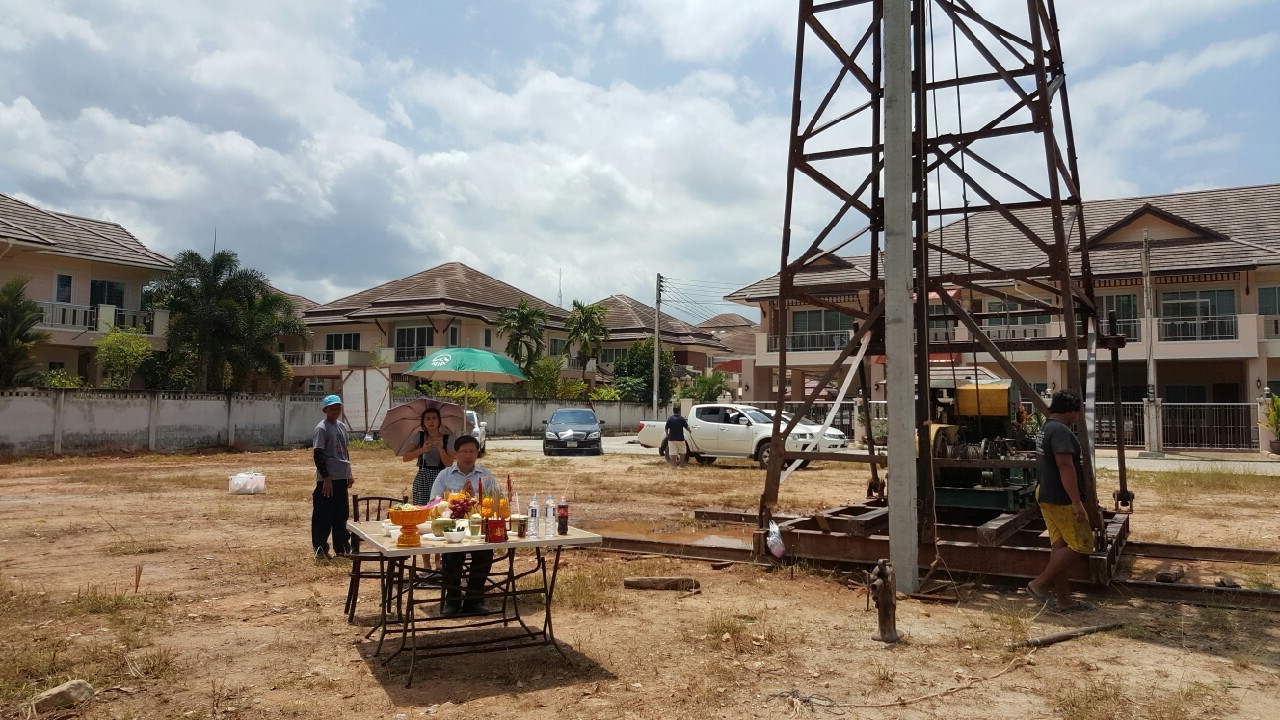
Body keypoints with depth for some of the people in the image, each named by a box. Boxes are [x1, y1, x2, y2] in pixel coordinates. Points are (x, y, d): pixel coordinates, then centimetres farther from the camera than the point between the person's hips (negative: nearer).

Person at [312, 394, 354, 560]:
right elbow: (317, 455, -14)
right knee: (323, 516, -1)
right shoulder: (321, 428, -10)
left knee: (341, 515, 14)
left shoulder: (342, 427, 13)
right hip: (327, 479, -8)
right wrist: (326, 478, -18)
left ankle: (342, 547, 23)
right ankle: (320, 549, 7)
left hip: (341, 478, 8)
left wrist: (349, 474, 19)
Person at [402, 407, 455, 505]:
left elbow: (449, 464, -6)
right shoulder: (419, 436, 3)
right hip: (422, 479, 1)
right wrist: (421, 450, -20)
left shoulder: (447, 438, 0)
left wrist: (440, 449, -21)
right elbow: (405, 458, -5)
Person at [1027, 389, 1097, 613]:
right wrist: (1077, 502, -27)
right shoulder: (1061, 431, -18)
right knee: (1081, 547, -4)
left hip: (1047, 496, 10)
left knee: (1060, 547, 11)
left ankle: (1063, 599, 15)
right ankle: (1040, 584, -3)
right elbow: (1065, 466, -27)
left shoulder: (1045, 428, 16)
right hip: (1063, 500, -10)